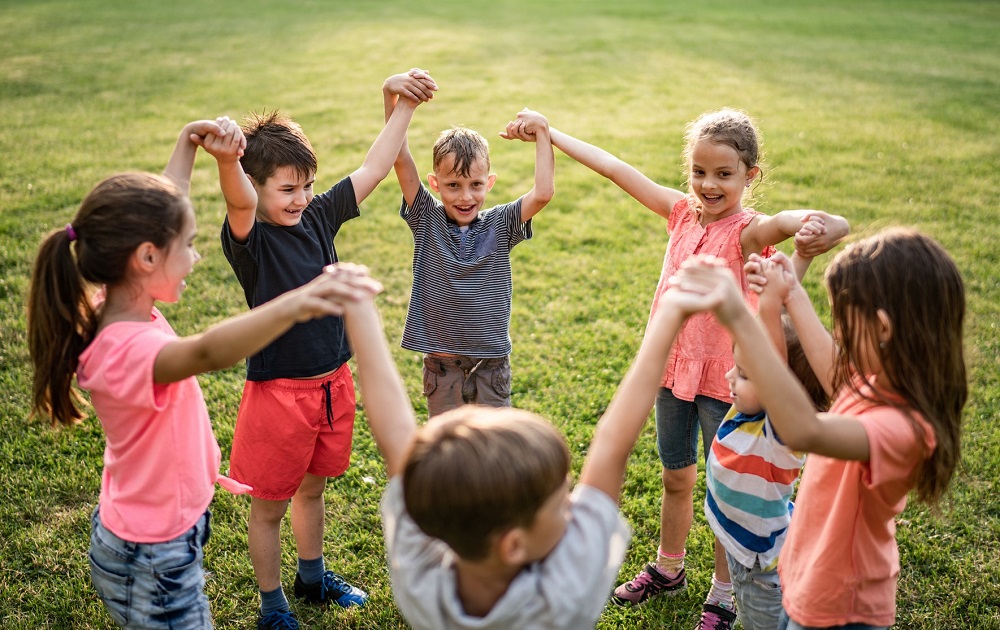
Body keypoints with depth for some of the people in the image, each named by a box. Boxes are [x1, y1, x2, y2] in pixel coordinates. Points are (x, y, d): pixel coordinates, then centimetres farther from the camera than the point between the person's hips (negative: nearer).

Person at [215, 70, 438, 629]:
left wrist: (406, 107, -2)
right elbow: (240, 204, -40)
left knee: (312, 487, 25)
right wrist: (227, 160, -61)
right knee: (270, 504, 12)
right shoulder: (249, 237, -17)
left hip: (333, 382, 6)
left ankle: (313, 577, 47)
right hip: (280, 389, -6)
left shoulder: (319, 216, 0)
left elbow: (374, 170, 3)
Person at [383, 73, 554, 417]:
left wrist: (542, 131, -18)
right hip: (441, 367, 0)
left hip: (491, 366, 0)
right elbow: (400, 158, -14)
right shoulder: (426, 221, -5)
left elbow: (543, 193, -21)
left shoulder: (500, 225, -5)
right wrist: (390, 95, -24)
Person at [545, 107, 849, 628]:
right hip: (674, 368, 6)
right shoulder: (683, 211, -2)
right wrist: (550, 132, 6)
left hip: (723, 378, -5)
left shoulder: (748, 231, -18)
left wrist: (823, 227, -64)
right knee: (676, 477, 23)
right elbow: (615, 169, 2)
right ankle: (667, 570, 44)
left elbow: (787, 221, -40)